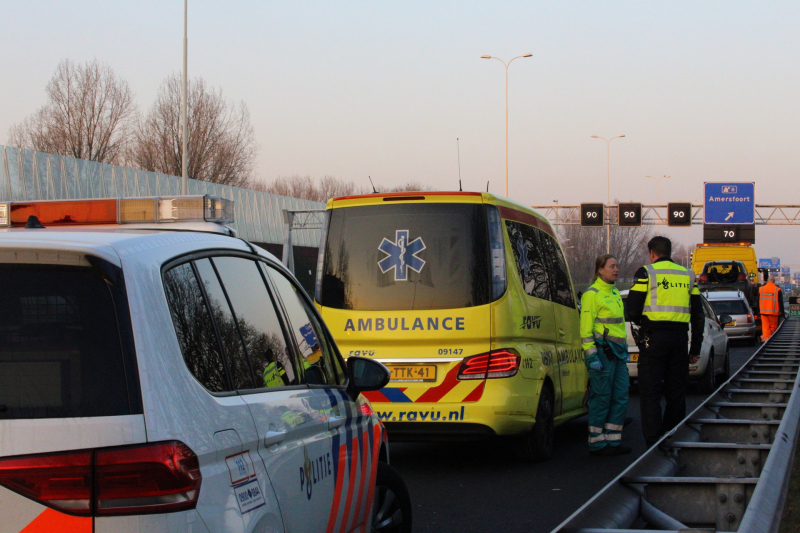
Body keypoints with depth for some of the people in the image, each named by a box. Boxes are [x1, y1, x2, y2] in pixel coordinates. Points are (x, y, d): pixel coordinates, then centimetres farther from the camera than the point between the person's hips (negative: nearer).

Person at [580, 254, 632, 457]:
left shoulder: (615, 293, 18)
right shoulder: (592, 294, -8)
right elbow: (586, 328, -12)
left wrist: (625, 350, 23)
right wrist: (591, 356, -18)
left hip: (617, 352, 8)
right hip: (602, 351, -8)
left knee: (621, 398, 6)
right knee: (601, 398, -5)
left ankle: (613, 441, 14)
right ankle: (597, 444, 2)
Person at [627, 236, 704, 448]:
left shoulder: (647, 273, -1)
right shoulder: (687, 275, 13)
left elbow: (633, 311, -6)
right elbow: (698, 315, 14)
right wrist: (695, 349, 18)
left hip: (654, 337, -4)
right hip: (679, 338, 4)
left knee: (650, 393, -2)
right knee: (676, 393, 12)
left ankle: (653, 443, -10)